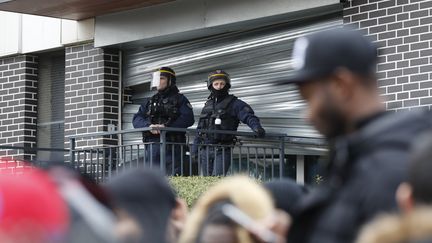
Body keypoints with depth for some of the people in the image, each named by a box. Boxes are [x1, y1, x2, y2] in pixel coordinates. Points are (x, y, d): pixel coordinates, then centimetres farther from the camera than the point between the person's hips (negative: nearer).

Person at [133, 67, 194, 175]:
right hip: (152, 143, 4)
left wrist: (166, 126, -18)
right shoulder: (151, 101, 22)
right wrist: (149, 126, -13)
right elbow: (137, 119, 10)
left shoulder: (179, 99, 9)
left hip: (172, 146, -4)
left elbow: (188, 118, -7)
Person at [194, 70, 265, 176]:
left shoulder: (234, 103, 1)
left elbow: (248, 116, -13)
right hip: (205, 150, 6)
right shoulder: (208, 105, 18)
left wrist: (256, 127, -35)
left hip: (223, 151, -6)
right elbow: (200, 129, 23)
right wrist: (194, 151, 20)